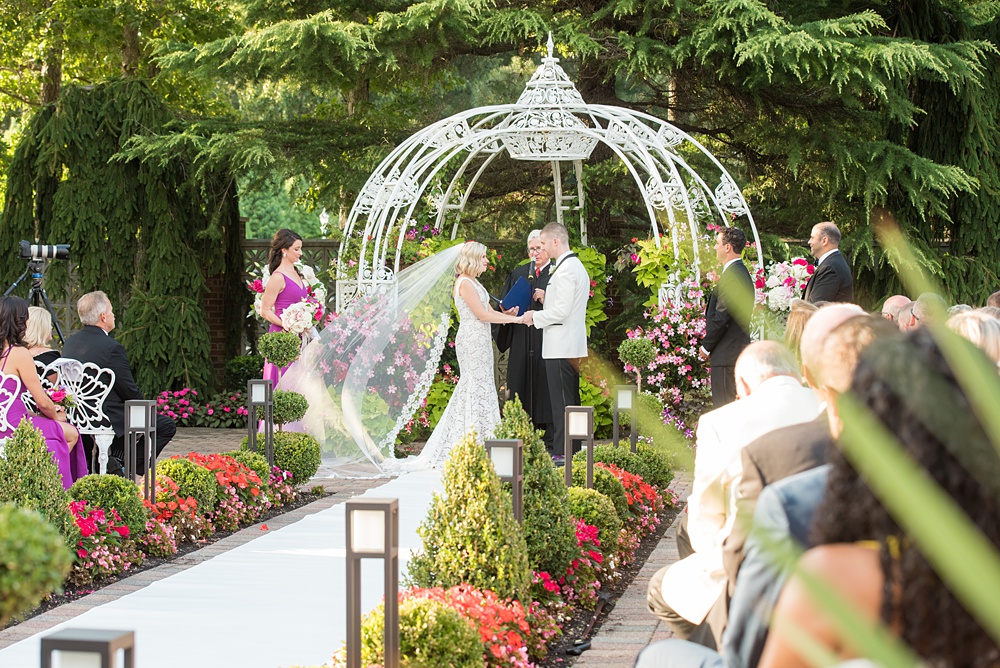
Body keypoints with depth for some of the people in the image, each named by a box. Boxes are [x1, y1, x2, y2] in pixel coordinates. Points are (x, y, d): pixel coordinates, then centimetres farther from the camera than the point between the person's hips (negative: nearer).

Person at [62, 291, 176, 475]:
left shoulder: (70, 343, 5)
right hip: (106, 419, -9)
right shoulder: (111, 348, -20)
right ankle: (119, 461, 0)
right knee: (166, 426, 2)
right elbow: (131, 392, -15)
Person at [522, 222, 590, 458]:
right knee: (570, 401, 14)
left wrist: (534, 317, -8)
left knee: (561, 402, -8)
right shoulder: (576, 266, 17)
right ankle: (574, 450, 19)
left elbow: (562, 311, -21)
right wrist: (547, 298, 12)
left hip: (560, 347, -11)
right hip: (571, 344, 11)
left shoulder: (565, 269, -16)